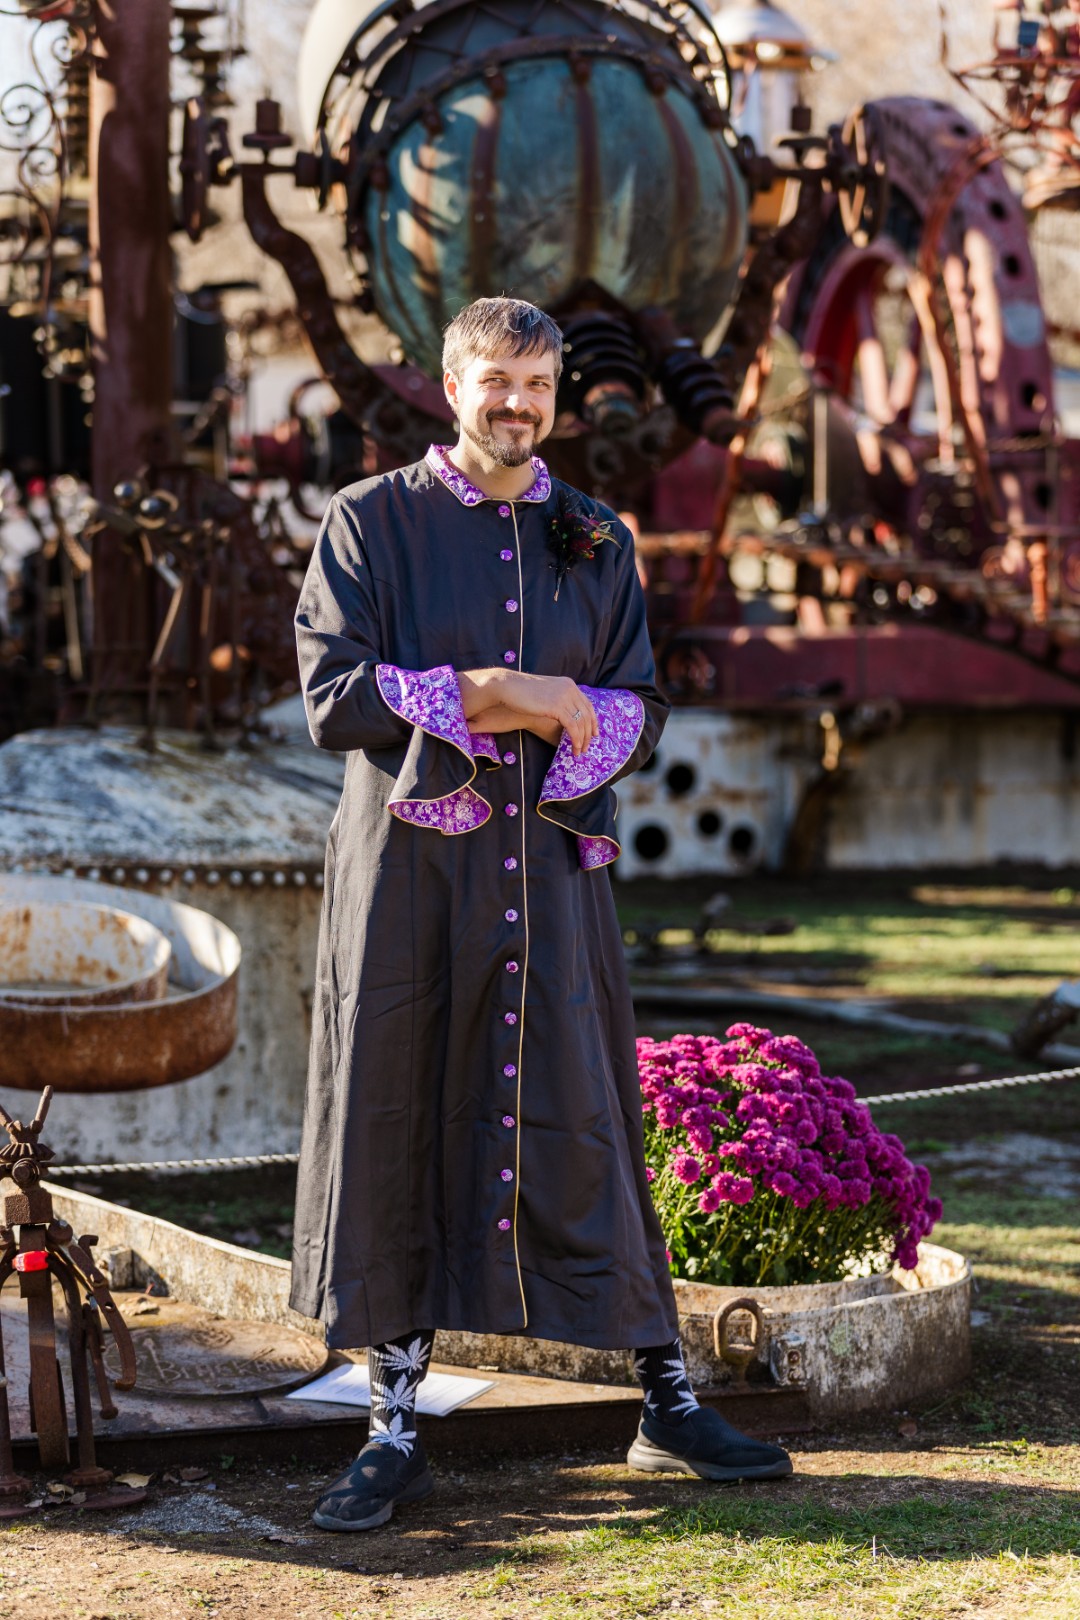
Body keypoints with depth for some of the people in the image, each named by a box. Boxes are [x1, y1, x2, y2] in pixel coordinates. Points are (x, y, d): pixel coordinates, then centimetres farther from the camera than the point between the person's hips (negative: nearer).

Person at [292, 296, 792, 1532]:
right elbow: (333, 693, -7)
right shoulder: (371, 521, 3)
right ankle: (396, 1426, 10)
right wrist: (512, 698, -12)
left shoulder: (596, 541, 11)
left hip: (549, 864, 2)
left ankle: (668, 1404, 12)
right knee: (391, 1129, 1)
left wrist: (531, 709, -12)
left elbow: (639, 719, 7)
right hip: (406, 863, -1)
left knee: (582, 1126, 2)